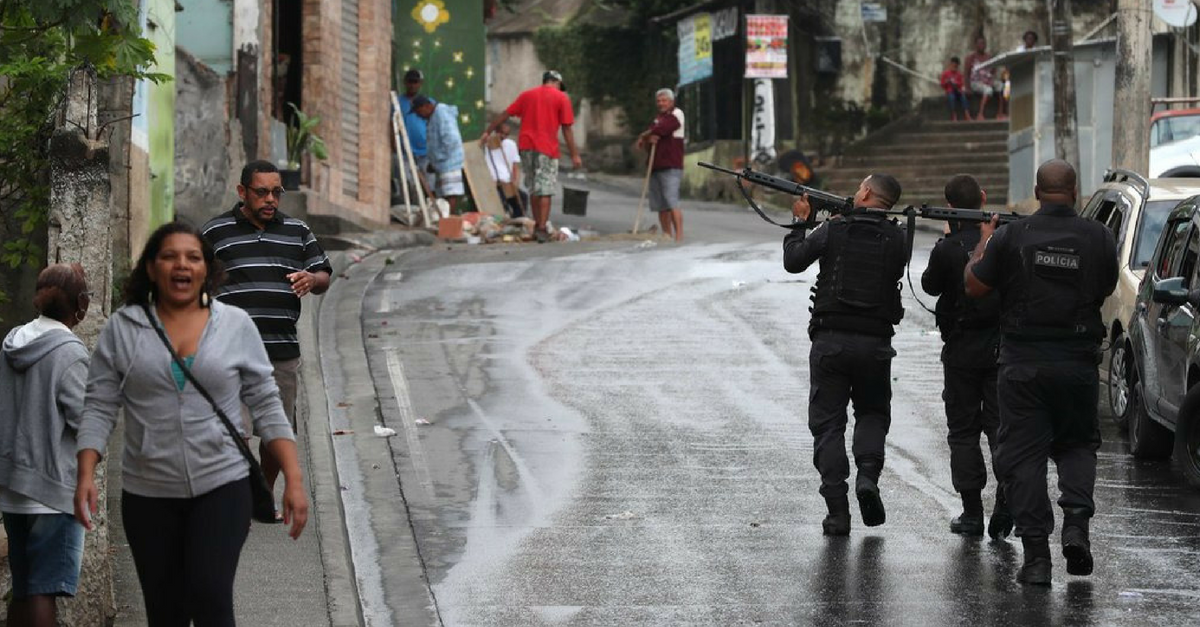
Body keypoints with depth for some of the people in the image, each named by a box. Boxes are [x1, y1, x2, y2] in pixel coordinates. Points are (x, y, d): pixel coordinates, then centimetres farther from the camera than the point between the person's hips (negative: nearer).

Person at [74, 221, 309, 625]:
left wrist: (294, 481, -2)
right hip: (148, 496, 1)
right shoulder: (122, 329, 3)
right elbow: (99, 408, 2)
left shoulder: (236, 325, 3)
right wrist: (86, 476, -11)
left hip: (221, 487, -1)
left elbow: (266, 406, 4)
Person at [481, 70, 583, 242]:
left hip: (526, 146, 4)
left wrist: (487, 132, 18)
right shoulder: (561, 98, 1)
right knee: (545, 191, -2)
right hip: (547, 148, -4)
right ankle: (542, 229, -8)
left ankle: (537, 225, 19)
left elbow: (505, 115, 12)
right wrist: (574, 155, -3)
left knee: (534, 189, 15)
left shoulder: (527, 95, 13)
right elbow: (567, 129, -4)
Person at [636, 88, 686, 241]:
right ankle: (667, 236, 10)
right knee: (661, 205, 6)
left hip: (671, 167, -8)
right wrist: (649, 139, -11)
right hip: (656, 167, 8)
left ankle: (679, 236, -22)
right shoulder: (657, 119, 23)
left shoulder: (676, 114, -1)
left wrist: (644, 137, 1)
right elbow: (644, 138, 13)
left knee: (671, 202, -17)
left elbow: (661, 129, -16)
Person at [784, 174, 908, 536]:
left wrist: (800, 222, 21)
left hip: (830, 339, -2)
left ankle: (837, 513, -1)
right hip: (875, 343, 2)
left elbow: (793, 261, 4)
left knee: (828, 424, 5)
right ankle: (868, 475, -5)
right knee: (872, 413, 22)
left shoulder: (834, 229, -5)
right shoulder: (897, 239, 0)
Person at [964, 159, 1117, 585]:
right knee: (1078, 444, 20)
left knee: (1023, 456, 4)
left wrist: (983, 243, 17)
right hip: (1078, 365, 1)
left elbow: (974, 286, 1)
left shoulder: (1010, 238, -8)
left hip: (1023, 366, -1)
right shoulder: (1098, 237, -4)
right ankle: (1076, 522, -4)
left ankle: (1036, 556, -1)